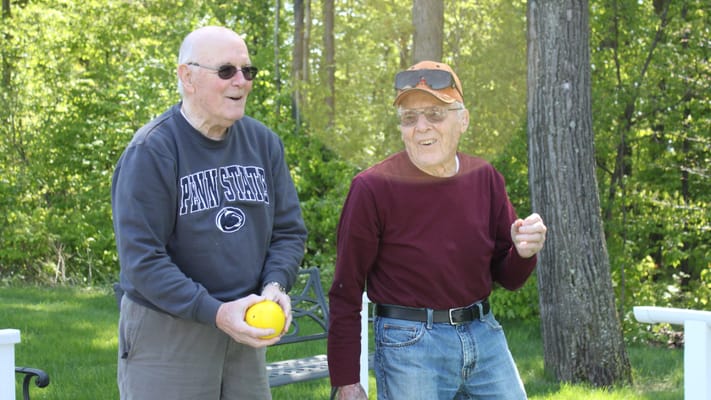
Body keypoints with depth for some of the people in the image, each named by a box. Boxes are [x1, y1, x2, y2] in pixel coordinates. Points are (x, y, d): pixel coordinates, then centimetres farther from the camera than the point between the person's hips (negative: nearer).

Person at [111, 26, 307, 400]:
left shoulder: (263, 142, 5)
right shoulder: (151, 151, -13)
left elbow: (289, 230, 9)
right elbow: (140, 259, -17)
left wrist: (276, 285, -11)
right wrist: (215, 313, -23)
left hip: (244, 332, 5)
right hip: (166, 333, -5)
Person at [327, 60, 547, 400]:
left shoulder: (486, 180, 3)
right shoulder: (373, 188, -11)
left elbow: (507, 278, 11)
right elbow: (346, 293, -6)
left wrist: (523, 253, -12)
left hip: (485, 334, 5)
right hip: (409, 346, -4)